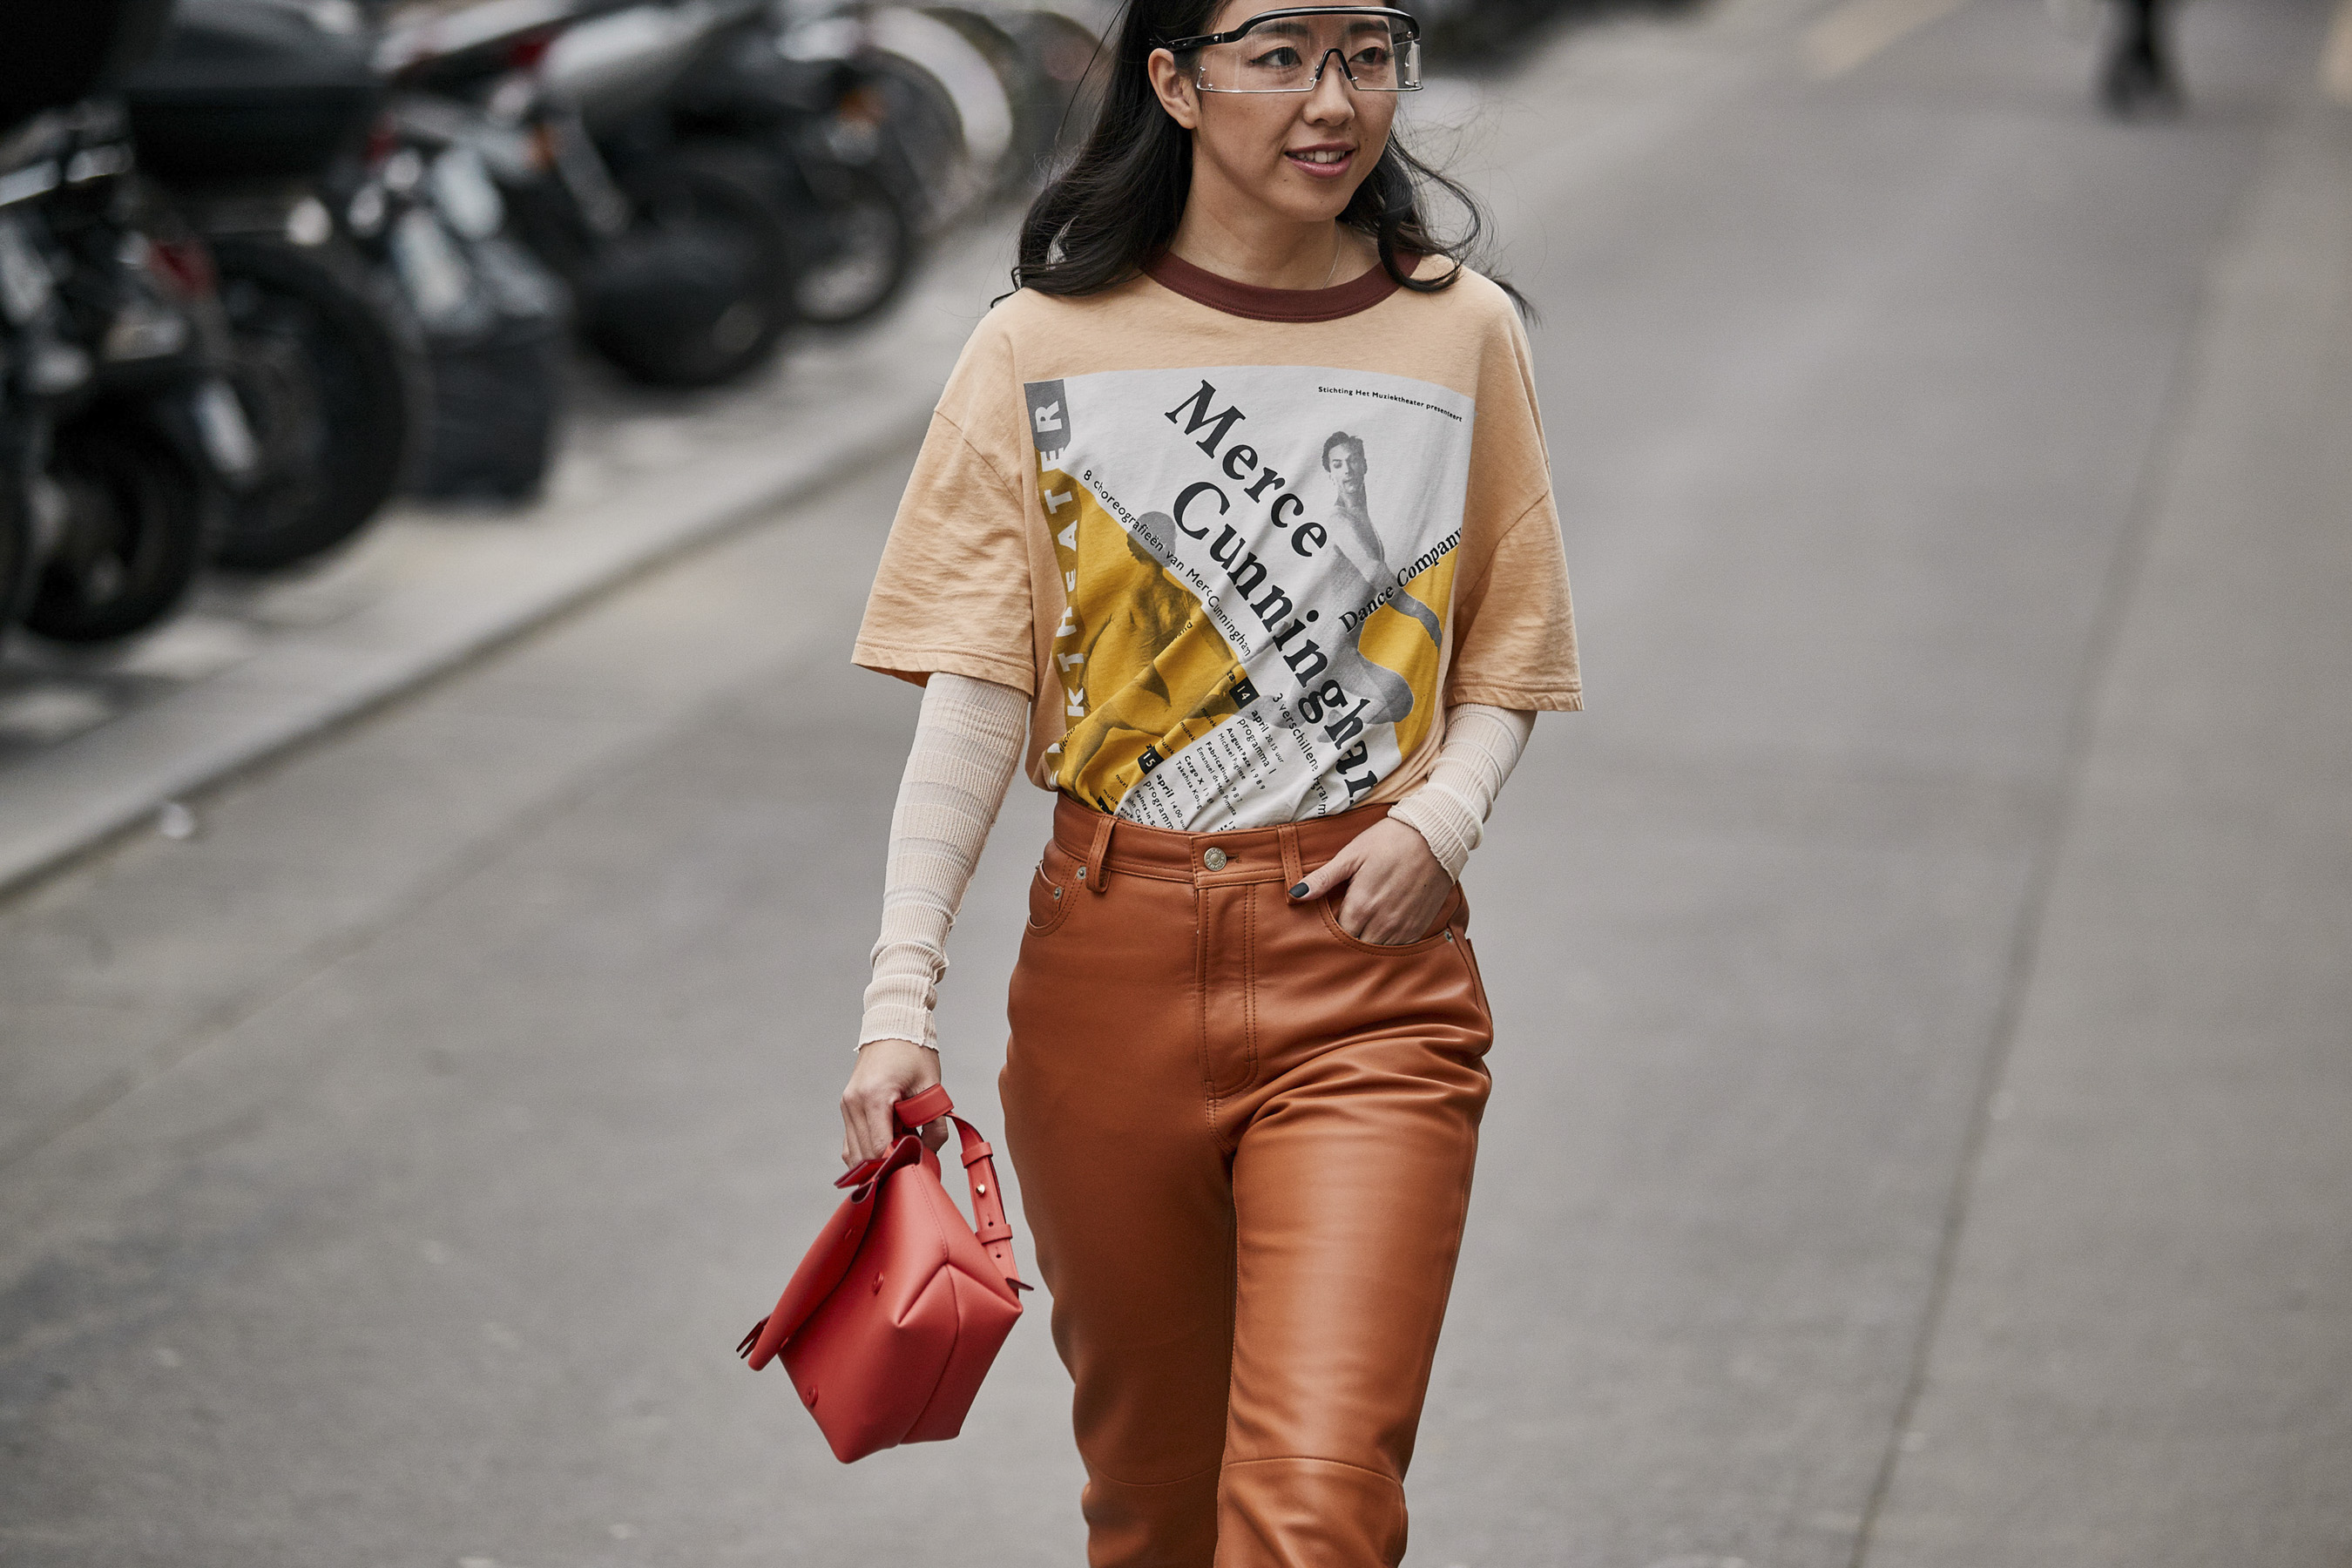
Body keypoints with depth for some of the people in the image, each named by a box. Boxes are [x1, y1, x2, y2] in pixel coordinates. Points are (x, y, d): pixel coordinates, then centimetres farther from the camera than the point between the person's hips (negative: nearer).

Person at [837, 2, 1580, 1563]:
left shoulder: (1463, 332, 3)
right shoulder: (1045, 348, -1)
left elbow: (1503, 661, 10)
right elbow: (974, 693, -4)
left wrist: (1440, 820, -11)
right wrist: (903, 996, -13)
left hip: (1368, 978, -1)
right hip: (1114, 965, 1)